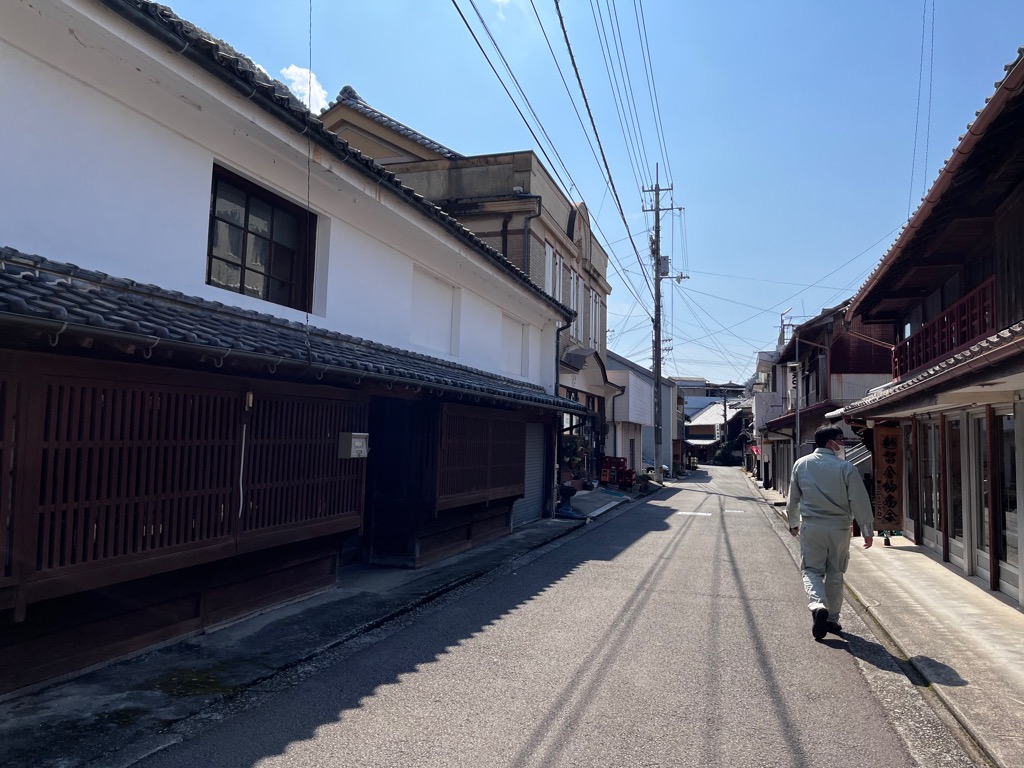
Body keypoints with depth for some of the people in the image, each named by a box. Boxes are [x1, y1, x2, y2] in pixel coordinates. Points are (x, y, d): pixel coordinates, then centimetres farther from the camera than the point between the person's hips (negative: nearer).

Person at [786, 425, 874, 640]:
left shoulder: (801, 465, 0)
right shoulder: (846, 467, -9)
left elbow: (793, 498, 9)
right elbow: (859, 502, -7)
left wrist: (793, 523, 24)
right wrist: (867, 531, 4)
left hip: (811, 527, 1)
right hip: (839, 527, -1)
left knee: (811, 570, 9)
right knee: (835, 574, 13)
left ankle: (818, 606, -16)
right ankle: (832, 620, 21)